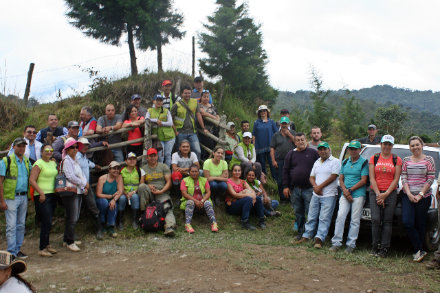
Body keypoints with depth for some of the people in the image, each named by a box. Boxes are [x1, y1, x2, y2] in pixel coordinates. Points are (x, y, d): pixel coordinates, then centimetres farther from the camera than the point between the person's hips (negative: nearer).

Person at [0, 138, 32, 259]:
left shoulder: (27, 161, 11)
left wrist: (29, 195, 8)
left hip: (24, 197, 6)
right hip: (11, 198, -6)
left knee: (21, 225, 11)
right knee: (11, 226, -5)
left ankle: (18, 249, 21)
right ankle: (12, 253, -1)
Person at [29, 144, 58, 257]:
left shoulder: (53, 163, 16)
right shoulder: (38, 164, -8)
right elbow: (32, 180, -14)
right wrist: (41, 193, -20)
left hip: (52, 195, 8)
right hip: (42, 196, -8)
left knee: (47, 222, 13)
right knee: (47, 222, -10)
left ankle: (46, 245, 21)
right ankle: (42, 249, -4)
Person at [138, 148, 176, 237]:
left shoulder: (164, 167, 13)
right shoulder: (143, 169, 16)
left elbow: (168, 182, 6)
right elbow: (141, 183, 12)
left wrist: (161, 191, -10)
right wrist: (148, 186, -11)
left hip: (162, 193, -1)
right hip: (149, 193, 1)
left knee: (167, 208, -29)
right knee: (142, 186, -30)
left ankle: (170, 227, -51)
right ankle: (143, 212, -22)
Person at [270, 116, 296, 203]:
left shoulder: (292, 133, 9)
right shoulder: (276, 135, 8)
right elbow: (272, 148, 4)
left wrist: (289, 134, -10)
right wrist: (273, 160, -5)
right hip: (279, 160, 0)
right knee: (280, 181, 3)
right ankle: (282, 198, 13)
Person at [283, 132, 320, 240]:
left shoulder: (313, 153, 3)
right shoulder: (291, 154, 9)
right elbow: (285, 171, 9)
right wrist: (286, 186, 2)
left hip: (309, 189, -3)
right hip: (294, 189, 3)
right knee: (298, 212, 11)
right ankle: (300, 232, 21)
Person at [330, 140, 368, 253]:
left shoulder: (364, 162, 0)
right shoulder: (345, 162, 16)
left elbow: (363, 181, -7)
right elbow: (341, 179, 12)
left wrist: (350, 190, -11)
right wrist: (345, 191, -6)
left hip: (358, 194, -4)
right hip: (345, 195, 4)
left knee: (355, 220, -1)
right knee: (340, 216, -5)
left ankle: (351, 244, 5)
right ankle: (336, 242, -1)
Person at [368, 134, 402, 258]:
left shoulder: (397, 160, 7)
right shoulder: (374, 158, 9)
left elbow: (396, 179, 1)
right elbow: (371, 178, 2)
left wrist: (386, 194, -9)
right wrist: (378, 194, -8)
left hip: (390, 193, 0)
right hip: (375, 192, 0)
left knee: (387, 221, -2)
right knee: (375, 219, -10)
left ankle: (384, 249, 2)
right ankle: (375, 247, 1)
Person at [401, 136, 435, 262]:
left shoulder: (428, 160, 2)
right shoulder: (406, 160, 9)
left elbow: (431, 179, -3)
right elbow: (404, 178, 5)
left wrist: (420, 194, -10)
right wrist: (409, 194, -9)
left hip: (424, 197, -2)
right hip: (408, 196, 2)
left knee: (420, 224, 2)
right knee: (407, 222, -12)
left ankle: (418, 251, 15)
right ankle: (420, 251, -4)